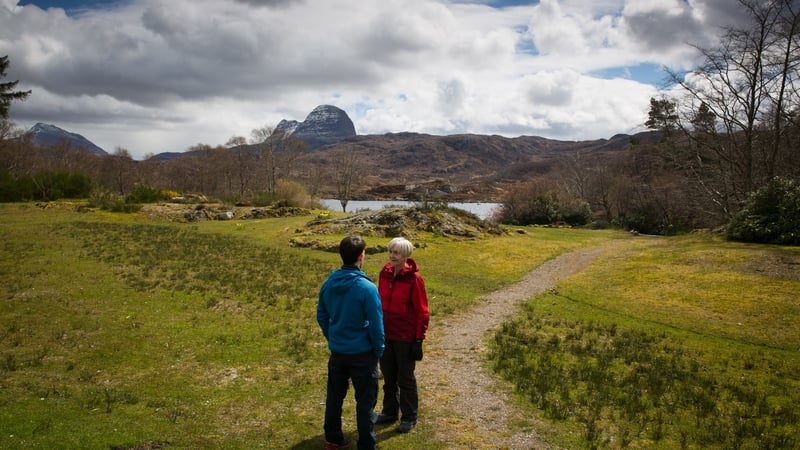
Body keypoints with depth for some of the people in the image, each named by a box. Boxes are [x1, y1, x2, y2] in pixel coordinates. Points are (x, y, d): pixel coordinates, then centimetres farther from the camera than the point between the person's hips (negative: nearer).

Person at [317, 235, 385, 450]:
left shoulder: (328, 283, -3)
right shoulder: (367, 288, -22)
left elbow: (321, 316, 8)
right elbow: (376, 324, -17)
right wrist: (379, 350, -1)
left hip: (336, 351, 6)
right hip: (362, 353, -6)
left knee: (334, 396, 19)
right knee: (365, 401, 7)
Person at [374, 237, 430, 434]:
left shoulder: (414, 279, -16)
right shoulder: (384, 274, 0)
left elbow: (422, 312, -11)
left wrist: (419, 340, -12)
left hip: (405, 337, -5)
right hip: (386, 335, 5)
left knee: (405, 378, 8)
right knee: (388, 377, 18)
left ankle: (409, 417, 23)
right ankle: (389, 412, 34)